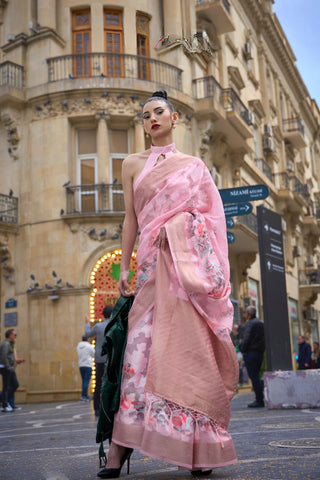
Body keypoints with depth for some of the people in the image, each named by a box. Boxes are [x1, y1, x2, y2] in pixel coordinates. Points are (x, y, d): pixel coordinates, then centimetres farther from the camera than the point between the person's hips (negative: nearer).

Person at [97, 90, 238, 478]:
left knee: (190, 345, -4)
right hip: (154, 262, 1)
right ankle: (122, 445, -5)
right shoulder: (133, 164, 16)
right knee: (144, 344, -9)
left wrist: (211, 269, -1)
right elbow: (131, 218, 13)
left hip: (190, 261, 0)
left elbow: (211, 216, 11)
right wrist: (124, 266, 6)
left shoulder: (193, 165, 14)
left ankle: (199, 448, 4)